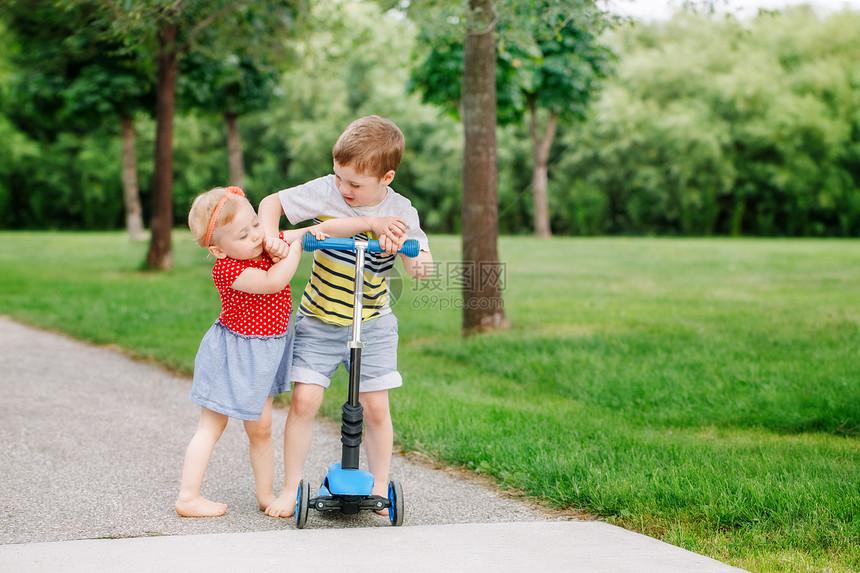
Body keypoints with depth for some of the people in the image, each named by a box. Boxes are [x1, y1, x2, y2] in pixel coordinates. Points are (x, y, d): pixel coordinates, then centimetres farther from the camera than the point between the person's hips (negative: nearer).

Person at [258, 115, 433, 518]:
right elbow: (271, 203, -3)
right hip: (317, 321, 0)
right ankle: (291, 488, 5)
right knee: (303, 400, -8)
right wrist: (270, 238, -21)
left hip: (372, 325, 0)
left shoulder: (400, 213, -10)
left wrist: (401, 246, -34)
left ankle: (380, 487, 17)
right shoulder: (325, 191, -12)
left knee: (375, 408, 0)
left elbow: (422, 269, -15)